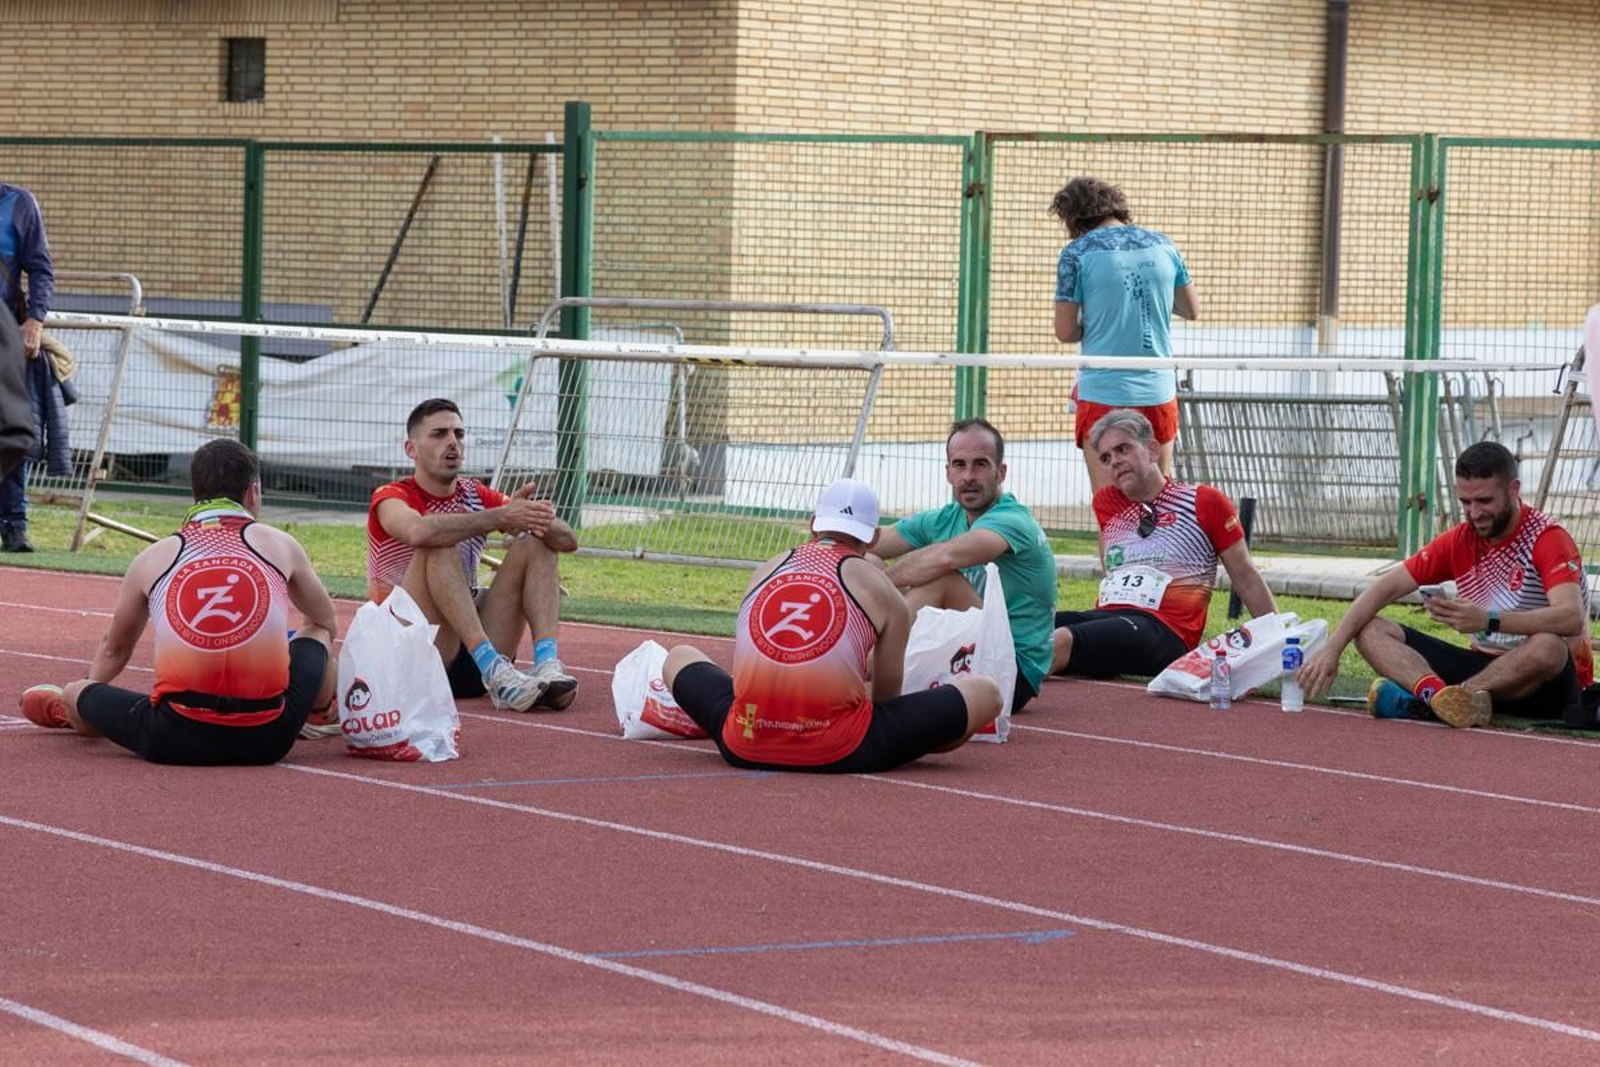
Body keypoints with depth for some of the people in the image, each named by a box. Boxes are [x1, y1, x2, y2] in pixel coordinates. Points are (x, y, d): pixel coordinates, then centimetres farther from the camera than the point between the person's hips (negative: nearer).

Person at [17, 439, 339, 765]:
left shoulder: (152, 558, 12)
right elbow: (327, 624, 29)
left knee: (75, 693, 25)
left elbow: (113, 650, 29)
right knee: (315, 634, 28)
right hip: (267, 739, 0)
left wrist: (85, 697, 52)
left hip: (175, 743, 0)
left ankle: (67, 713, 59)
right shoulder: (280, 545, 10)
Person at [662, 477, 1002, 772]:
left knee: (679, 658, 34)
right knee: (985, 693, 5)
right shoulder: (881, 590, 7)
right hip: (838, 754, -5)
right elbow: (887, 693, 15)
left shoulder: (765, 571, 18)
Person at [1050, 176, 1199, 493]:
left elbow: (1066, 331, -6)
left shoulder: (1077, 253, -6)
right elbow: (1192, 309, 16)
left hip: (1103, 393, -4)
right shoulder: (1163, 246, 5)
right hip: (1159, 392, 4)